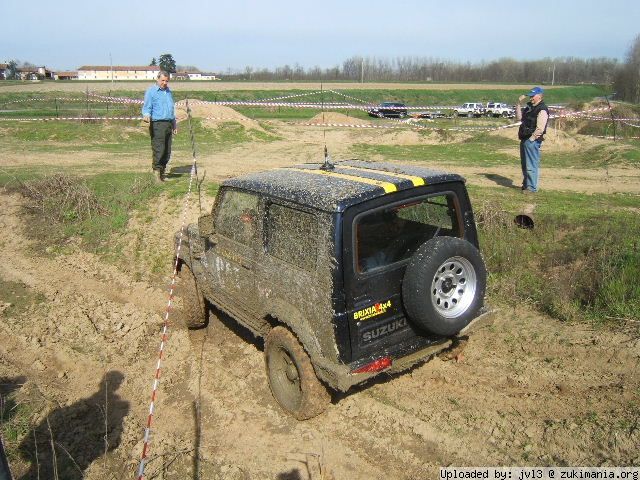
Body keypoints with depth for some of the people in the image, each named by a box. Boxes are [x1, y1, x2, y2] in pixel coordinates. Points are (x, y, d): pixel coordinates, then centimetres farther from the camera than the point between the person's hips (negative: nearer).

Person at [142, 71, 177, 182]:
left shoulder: (169, 91, 21)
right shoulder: (151, 91, -2)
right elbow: (147, 107, -6)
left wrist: (174, 124, 28)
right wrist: (146, 116, -28)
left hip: (168, 124, 7)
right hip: (157, 124, -7)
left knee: (167, 151, 6)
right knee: (159, 150, -13)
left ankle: (162, 171, 15)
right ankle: (156, 170, -4)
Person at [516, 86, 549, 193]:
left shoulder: (542, 110, -14)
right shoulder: (529, 107, 15)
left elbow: (540, 129, -20)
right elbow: (519, 117, 16)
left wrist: (531, 139, -17)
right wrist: (519, 104, 9)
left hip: (533, 141, -10)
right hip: (524, 139, 10)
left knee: (531, 165, -6)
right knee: (524, 164, 18)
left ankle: (532, 187, 1)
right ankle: (526, 184, 30)